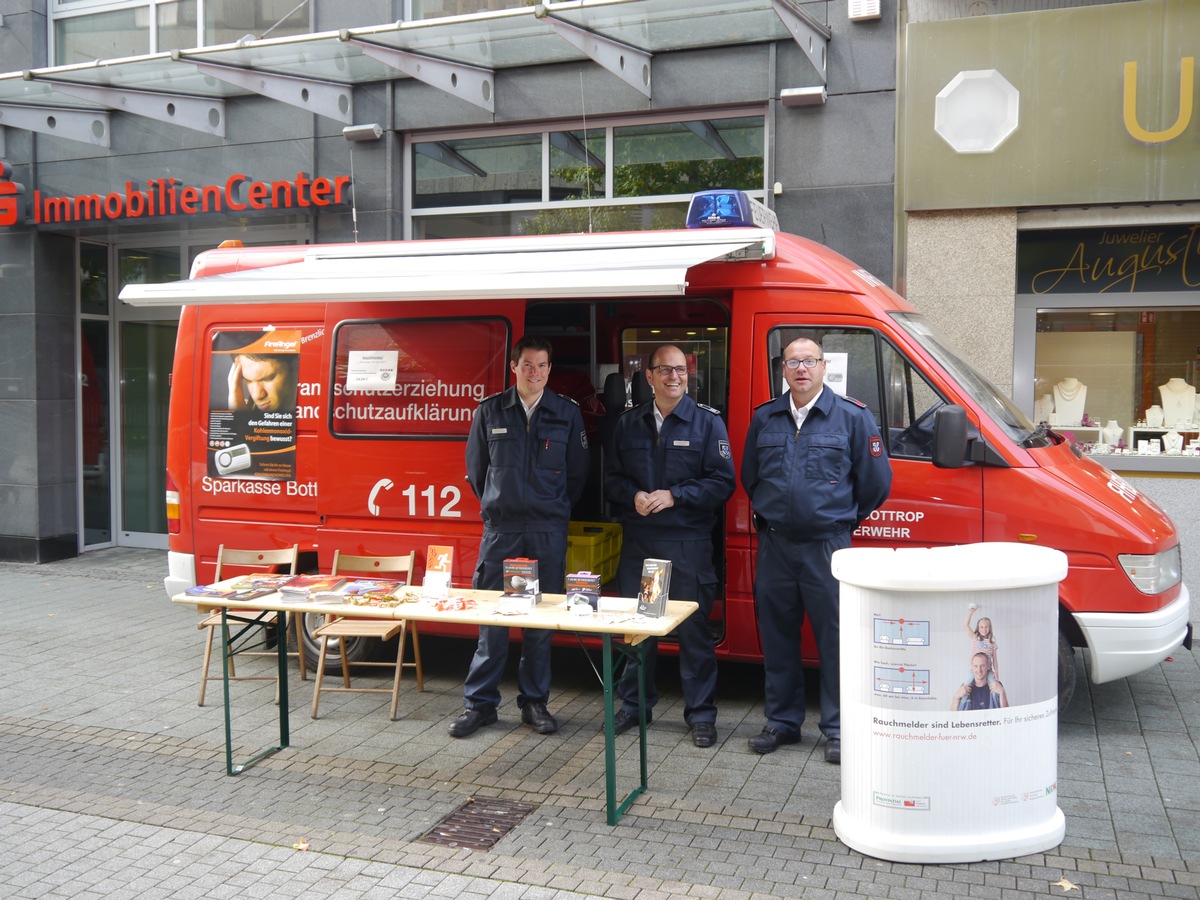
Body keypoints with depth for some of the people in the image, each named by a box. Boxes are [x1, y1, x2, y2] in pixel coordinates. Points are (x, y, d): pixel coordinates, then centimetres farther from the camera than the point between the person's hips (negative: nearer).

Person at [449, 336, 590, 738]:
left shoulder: (567, 413, 4)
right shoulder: (490, 411, 5)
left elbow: (577, 473, 12)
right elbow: (475, 468, 14)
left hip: (548, 531, 0)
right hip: (500, 529, 0)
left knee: (542, 619, 5)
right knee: (491, 617, 1)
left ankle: (535, 702, 17)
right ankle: (480, 702, 11)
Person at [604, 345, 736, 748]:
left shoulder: (708, 422, 1)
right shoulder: (628, 423, 11)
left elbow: (723, 481, -4)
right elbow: (611, 478, 12)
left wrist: (674, 496, -14)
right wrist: (633, 496, -8)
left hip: (689, 543, -3)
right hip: (637, 541, 3)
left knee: (694, 628, 1)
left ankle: (701, 713, 12)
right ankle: (634, 705, 24)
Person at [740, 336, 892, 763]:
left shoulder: (853, 417, -2)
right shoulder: (763, 418, 8)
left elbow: (875, 482, 4)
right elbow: (749, 476, 22)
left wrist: (844, 519, 11)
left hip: (827, 546, -3)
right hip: (774, 545, 4)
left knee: (835, 638, 0)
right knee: (776, 635, 10)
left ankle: (838, 728, 12)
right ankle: (782, 721, 23)